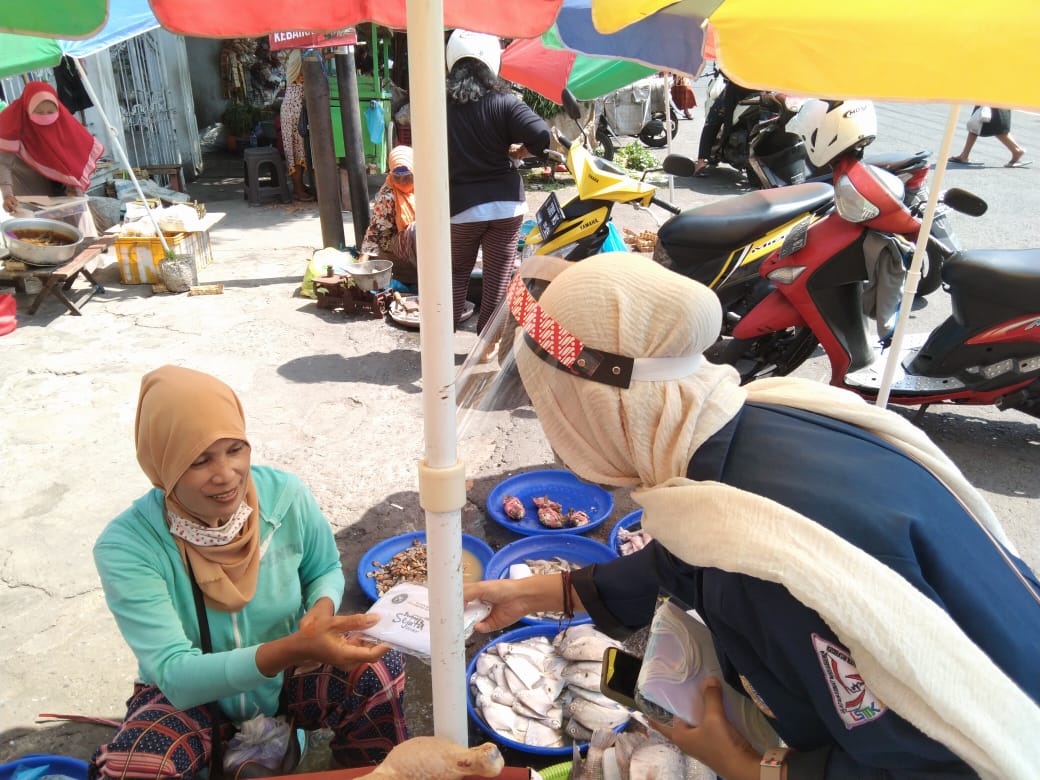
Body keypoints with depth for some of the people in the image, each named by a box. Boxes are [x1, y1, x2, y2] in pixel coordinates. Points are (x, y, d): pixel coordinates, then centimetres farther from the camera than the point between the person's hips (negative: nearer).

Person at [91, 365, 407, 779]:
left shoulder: (286, 496, -19)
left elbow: (325, 569, 2)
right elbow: (176, 676, -31)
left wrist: (322, 608, -24)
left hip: (287, 675, 2)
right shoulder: (125, 546, -26)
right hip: (189, 694, -2)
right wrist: (296, 647, -47)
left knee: (379, 671, -24)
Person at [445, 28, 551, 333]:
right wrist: (516, 152, 1)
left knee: (456, 273, 18)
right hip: (505, 203, -1)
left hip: (461, 206, 1)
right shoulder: (503, 101, -6)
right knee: (498, 278, 8)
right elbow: (541, 137, -17)